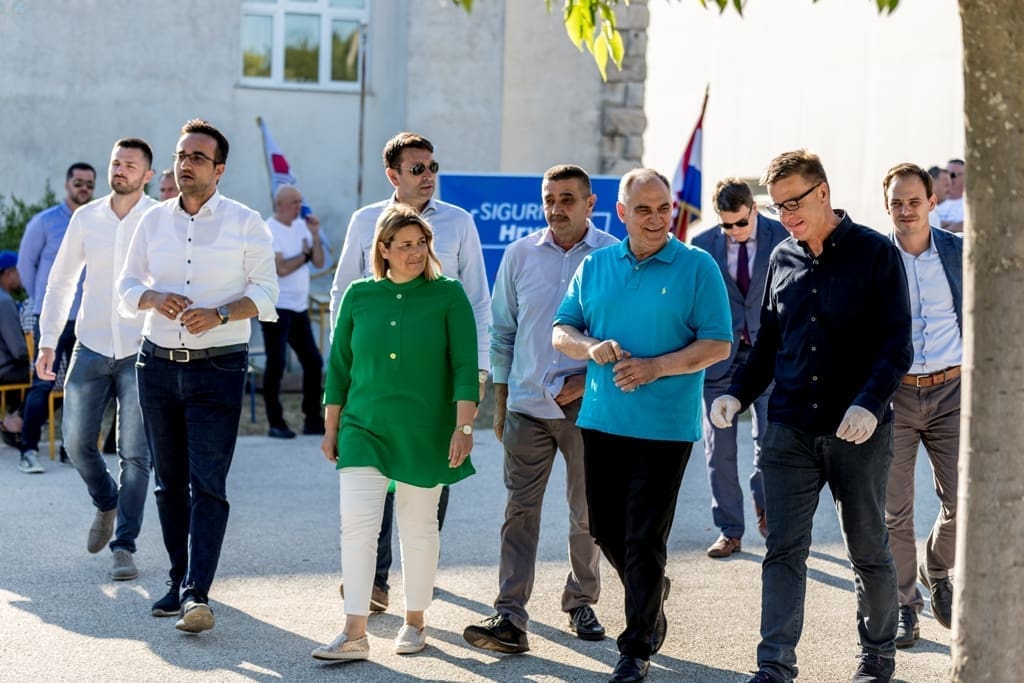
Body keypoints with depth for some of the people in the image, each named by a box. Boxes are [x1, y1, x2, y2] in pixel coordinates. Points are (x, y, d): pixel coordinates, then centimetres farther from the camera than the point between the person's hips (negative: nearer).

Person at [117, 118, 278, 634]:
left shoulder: (244, 222, -1)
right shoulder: (153, 221, 9)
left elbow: (265, 291, -2)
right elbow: (126, 286, 12)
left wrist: (220, 314, -18)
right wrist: (154, 298, -10)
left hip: (218, 366, -4)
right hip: (158, 364, 4)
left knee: (208, 483, -11)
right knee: (169, 480, 9)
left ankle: (197, 593, -17)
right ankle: (179, 581, 19)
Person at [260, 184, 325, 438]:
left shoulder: (301, 226, 11)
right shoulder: (269, 231, -11)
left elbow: (319, 262, 9)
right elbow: (281, 268, -19)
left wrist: (314, 235, -4)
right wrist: (305, 253, -4)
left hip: (299, 307, 8)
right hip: (276, 307, -8)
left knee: (313, 361, 8)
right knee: (276, 365, -5)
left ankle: (313, 420, 16)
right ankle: (276, 424, 1)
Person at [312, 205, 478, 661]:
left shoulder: (448, 296, -3)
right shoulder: (359, 296, 3)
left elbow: (465, 367, -5)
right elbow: (339, 366, 9)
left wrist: (464, 427, -12)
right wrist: (331, 428, 10)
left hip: (424, 434, -1)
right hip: (364, 430, 2)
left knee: (418, 528, 8)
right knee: (356, 525, -8)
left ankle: (414, 623, 23)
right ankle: (354, 635, -6)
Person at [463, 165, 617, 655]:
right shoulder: (520, 255, 6)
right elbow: (502, 331, 11)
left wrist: (588, 379, -9)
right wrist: (500, 403, 10)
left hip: (586, 405, -2)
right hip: (527, 404, 2)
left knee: (587, 513, 9)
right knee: (520, 510, -2)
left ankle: (581, 604, 25)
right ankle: (510, 618, -4)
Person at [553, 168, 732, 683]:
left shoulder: (697, 267, -4)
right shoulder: (595, 267, 9)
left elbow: (718, 345, -7)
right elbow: (562, 331, 11)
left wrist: (656, 367, -19)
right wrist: (591, 347, -11)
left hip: (665, 427, -4)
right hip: (601, 421, 5)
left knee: (645, 538, -3)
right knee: (605, 528, 13)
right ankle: (650, 592, 41)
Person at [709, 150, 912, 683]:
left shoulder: (875, 253, -5)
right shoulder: (782, 259, 9)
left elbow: (896, 343, -10)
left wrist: (869, 403, -24)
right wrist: (738, 394, 0)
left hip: (858, 432, -3)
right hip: (790, 429, 4)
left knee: (868, 551, 9)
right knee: (783, 551, -2)